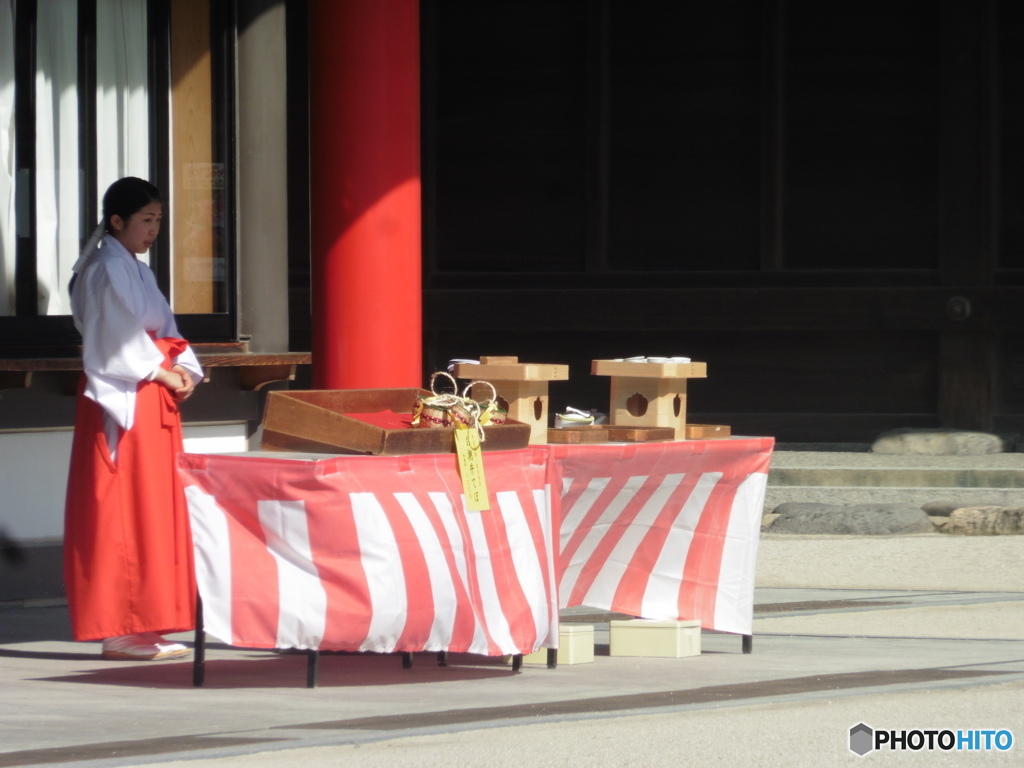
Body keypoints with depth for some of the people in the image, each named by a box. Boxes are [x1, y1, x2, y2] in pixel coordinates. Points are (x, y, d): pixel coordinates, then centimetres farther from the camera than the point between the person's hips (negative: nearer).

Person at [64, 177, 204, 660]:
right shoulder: (108, 270, -10)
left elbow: (164, 331, 17)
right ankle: (121, 631, -8)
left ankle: (143, 626, 10)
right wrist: (163, 372, -12)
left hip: (153, 400, 10)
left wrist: (184, 371, 0)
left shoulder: (137, 271, 19)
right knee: (124, 508, -9)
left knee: (156, 510, 8)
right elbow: (118, 341, -16)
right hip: (123, 400, -10)